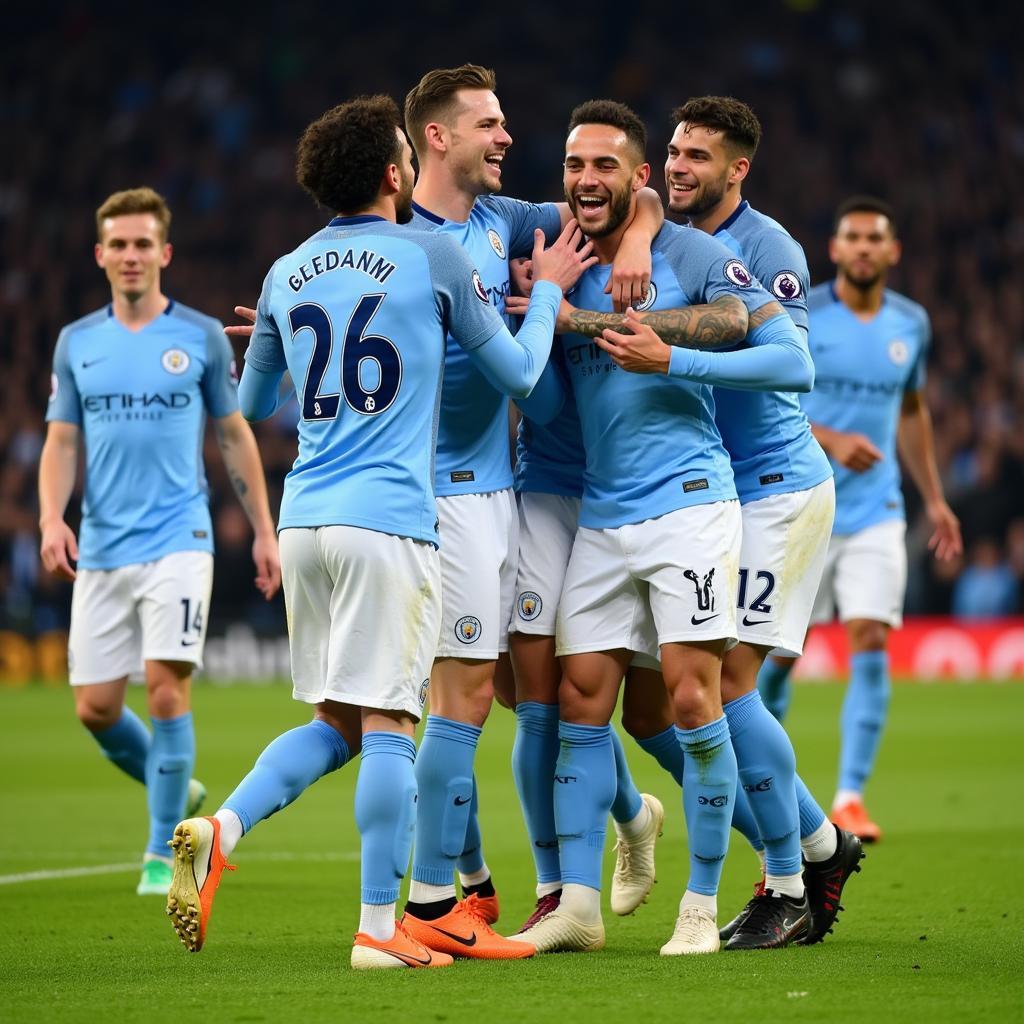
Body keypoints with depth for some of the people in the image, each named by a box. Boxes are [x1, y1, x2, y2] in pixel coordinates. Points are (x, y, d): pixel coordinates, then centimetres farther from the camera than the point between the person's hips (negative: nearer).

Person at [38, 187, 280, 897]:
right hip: (101, 551, 3)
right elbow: (61, 442, 9)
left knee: (166, 689, -15)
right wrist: (52, 519, -8)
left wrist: (264, 532, 6)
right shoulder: (76, 343, 8)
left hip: (177, 541, -3)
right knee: (96, 709, 2)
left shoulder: (202, 337, 2)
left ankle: (163, 851, -2)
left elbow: (235, 436, 9)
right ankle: (178, 792, 30)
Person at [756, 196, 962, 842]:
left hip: (876, 512, 3)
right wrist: (830, 439, -23)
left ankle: (851, 797, -8)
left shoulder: (911, 324, 7)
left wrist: (934, 498, 19)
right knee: (780, 650, 0)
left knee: (871, 645, -11)